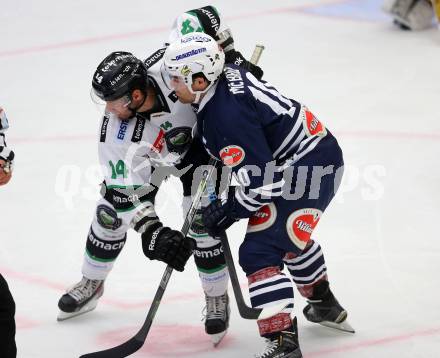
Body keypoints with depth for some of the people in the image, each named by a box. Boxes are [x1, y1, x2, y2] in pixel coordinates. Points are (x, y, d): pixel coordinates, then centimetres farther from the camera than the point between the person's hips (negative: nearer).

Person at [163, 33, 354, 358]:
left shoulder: (226, 117, -27)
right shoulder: (229, 76, 1)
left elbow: (260, 182, -25)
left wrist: (229, 210, -10)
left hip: (307, 171, -11)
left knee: (259, 252, -14)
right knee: (291, 238, 33)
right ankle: (325, 306, 52)